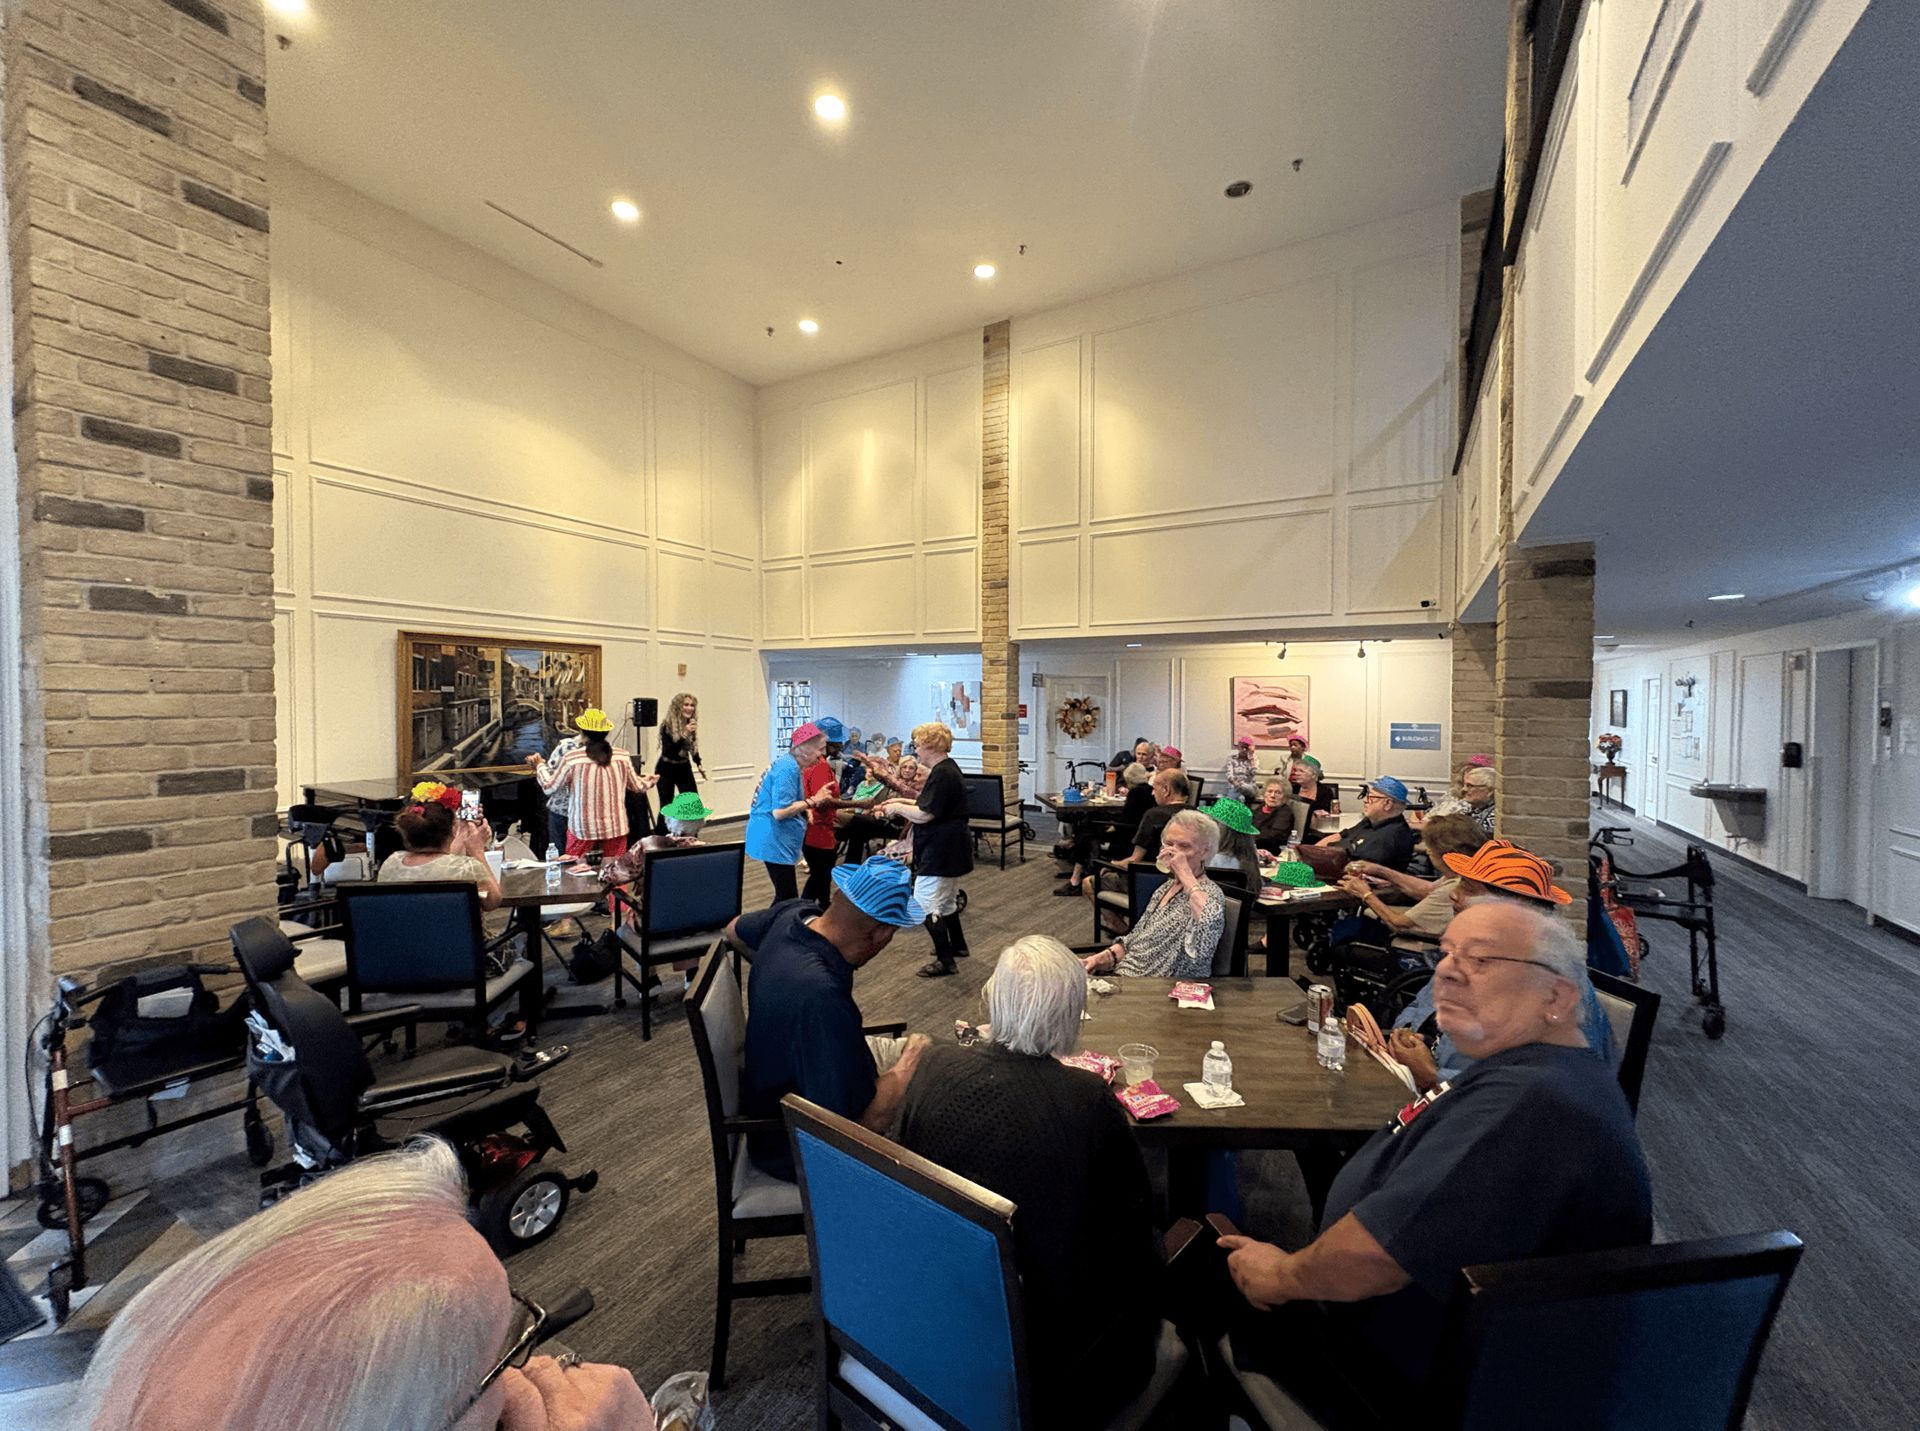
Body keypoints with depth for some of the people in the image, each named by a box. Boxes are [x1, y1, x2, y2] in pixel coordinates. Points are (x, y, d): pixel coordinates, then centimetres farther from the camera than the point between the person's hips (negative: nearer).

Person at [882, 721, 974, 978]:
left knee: (927, 905, -5)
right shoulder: (948, 767, 12)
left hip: (940, 850, -11)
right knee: (946, 900, 24)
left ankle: (945, 962, 2)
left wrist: (897, 808, -9)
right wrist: (904, 802, 13)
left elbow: (925, 814, -24)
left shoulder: (941, 774, -21)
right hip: (950, 848, 11)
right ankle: (957, 946, 39)